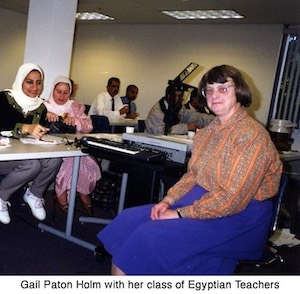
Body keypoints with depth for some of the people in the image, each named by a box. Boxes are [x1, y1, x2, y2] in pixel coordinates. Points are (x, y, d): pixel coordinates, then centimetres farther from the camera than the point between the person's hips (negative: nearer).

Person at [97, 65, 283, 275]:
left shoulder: (252, 135, -17)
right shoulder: (209, 131, 9)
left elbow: (232, 199, -22)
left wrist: (179, 214, -19)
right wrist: (167, 201, -3)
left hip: (239, 217, -8)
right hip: (200, 201, 8)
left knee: (152, 236, -24)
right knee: (128, 220, -4)